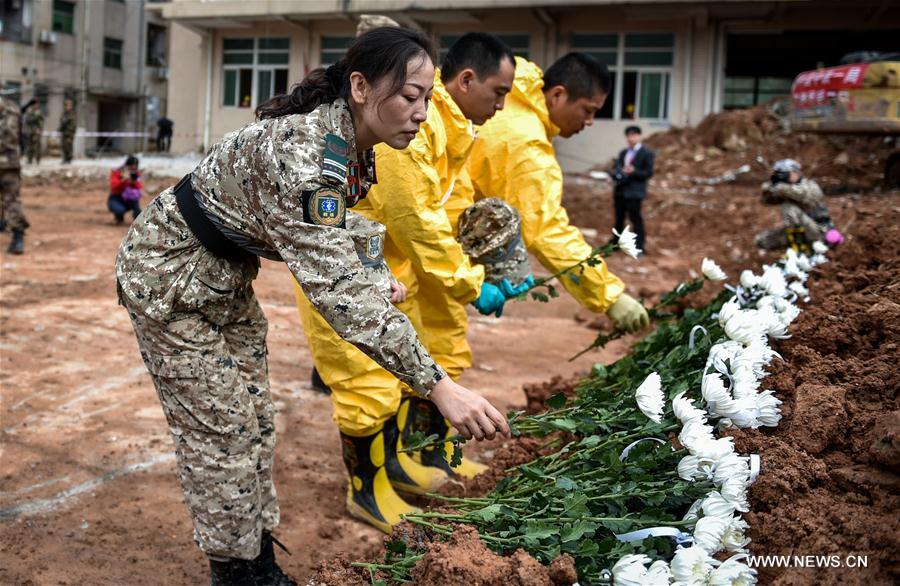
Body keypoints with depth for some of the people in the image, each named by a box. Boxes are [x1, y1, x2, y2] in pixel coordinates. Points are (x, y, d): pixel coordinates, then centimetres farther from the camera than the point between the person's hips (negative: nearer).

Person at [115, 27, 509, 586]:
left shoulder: (352, 148, -7)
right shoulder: (302, 150, -35)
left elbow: (326, 249, 10)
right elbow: (337, 287, -41)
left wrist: (376, 281, -7)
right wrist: (437, 385, -43)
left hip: (227, 278, 9)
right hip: (168, 276, -8)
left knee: (256, 423, 13)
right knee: (221, 433, -1)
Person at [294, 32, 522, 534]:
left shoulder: (452, 128, 6)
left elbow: (454, 214, 8)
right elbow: (418, 223, -26)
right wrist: (471, 286, -18)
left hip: (389, 260, 10)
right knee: (367, 378, -4)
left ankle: (397, 461, 30)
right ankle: (367, 492, 15)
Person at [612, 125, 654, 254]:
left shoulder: (646, 153, -2)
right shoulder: (623, 153, 17)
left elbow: (649, 172, -7)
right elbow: (616, 168, 14)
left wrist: (634, 172, -21)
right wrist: (617, 174, -9)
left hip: (634, 192, -6)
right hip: (620, 190, 6)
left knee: (635, 219, -5)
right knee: (619, 218, 13)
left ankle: (639, 247, 0)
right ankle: (616, 243, 24)